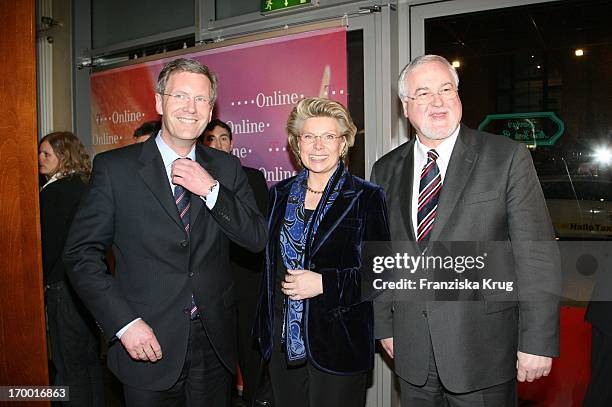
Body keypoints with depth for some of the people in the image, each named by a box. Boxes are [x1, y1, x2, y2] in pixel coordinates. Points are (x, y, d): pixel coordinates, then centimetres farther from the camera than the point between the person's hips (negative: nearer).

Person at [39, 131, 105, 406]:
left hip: (65, 287, -8)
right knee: (90, 358, 18)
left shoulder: (54, 192, -15)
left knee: (70, 363, 3)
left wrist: (41, 281, -3)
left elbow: (50, 244, -15)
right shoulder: (86, 186, 9)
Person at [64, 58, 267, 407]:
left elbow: (257, 239, -2)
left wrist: (211, 190, -15)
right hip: (148, 343, -2)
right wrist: (124, 322, -14)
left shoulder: (226, 167, 3)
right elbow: (81, 253, -6)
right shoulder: (115, 167, -5)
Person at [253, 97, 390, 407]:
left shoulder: (367, 198, -7)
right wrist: (263, 328, 11)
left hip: (339, 345, -4)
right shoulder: (280, 195, 7)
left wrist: (325, 283, -20)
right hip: (282, 342, 4)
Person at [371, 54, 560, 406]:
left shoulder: (509, 158, -6)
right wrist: (385, 325, 9)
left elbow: (537, 254, -8)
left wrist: (538, 342, -11)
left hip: (483, 352, -3)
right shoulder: (386, 170, 5)